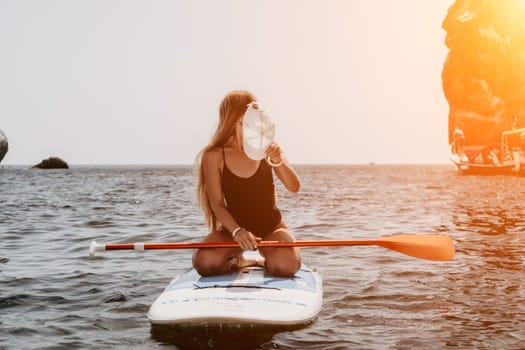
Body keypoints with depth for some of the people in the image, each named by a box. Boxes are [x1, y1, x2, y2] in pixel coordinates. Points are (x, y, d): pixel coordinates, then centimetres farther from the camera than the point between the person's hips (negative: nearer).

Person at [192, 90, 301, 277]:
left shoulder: (266, 149, -1)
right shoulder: (214, 157, -7)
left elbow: (294, 187, -9)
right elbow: (217, 204, -10)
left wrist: (279, 161, -29)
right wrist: (237, 231, -28)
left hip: (272, 228, 1)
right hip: (234, 228, 0)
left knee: (285, 265, -31)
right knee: (205, 263, -29)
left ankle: (265, 262, 6)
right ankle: (237, 262, 5)